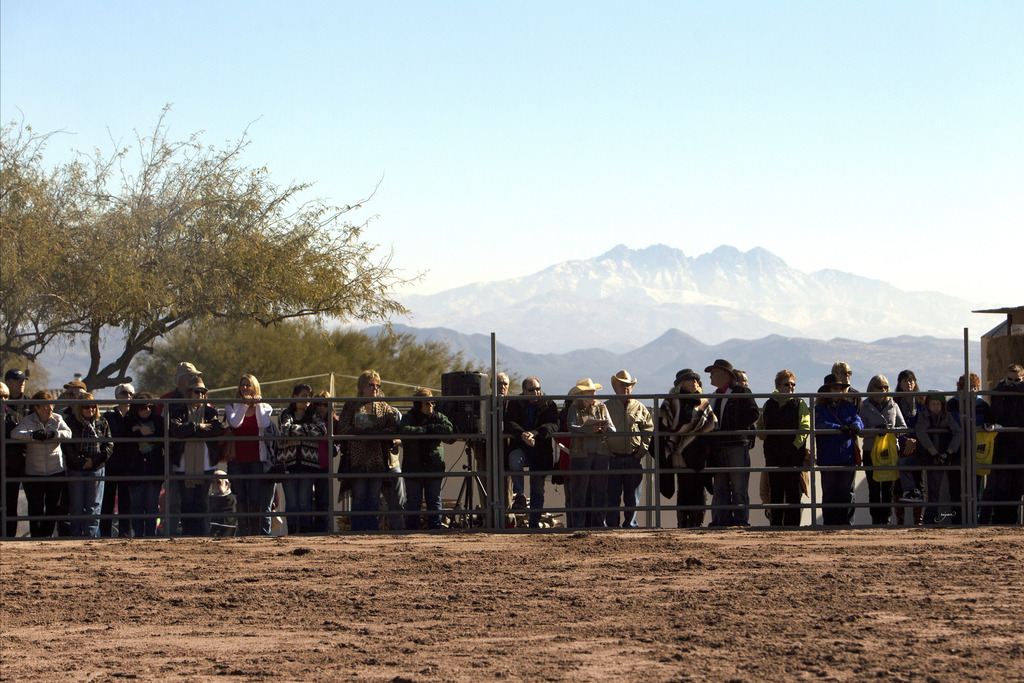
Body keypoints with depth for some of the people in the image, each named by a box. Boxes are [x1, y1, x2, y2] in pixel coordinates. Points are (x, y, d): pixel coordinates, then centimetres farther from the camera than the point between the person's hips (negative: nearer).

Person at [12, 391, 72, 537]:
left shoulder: (57, 419, 1)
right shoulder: (28, 420, -5)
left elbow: (67, 433, -16)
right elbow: (15, 434, -21)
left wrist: (52, 434, -35)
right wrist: (33, 435, -38)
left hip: (56, 470, 2)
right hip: (34, 472, -2)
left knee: (54, 506, 8)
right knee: (35, 507, -2)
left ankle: (46, 534, 22)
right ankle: (35, 535, 11)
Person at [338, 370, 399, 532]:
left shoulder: (384, 407, 15)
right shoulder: (351, 406, 10)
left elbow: (393, 427, 2)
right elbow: (343, 427, -2)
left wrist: (375, 434, -15)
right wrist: (365, 433, -15)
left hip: (377, 459, 2)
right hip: (357, 459, -2)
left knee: (374, 498, 1)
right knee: (359, 497, -4)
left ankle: (373, 529, 4)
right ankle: (358, 530, -2)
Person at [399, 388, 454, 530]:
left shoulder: (438, 417, 7)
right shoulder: (409, 418, 1)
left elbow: (450, 429, -11)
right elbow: (404, 430, -22)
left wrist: (431, 427, -12)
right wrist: (425, 430, -17)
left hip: (434, 468, 2)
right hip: (413, 469, -2)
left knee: (434, 501, 7)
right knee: (413, 502, 1)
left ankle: (435, 528, 13)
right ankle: (411, 529, 7)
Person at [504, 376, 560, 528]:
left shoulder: (549, 405, 3)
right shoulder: (515, 404, 3)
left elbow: (553, 425, -13)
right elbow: (509, 423, -12)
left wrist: (534, 433, -31)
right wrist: (522, 434, -33)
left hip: (540, 452, 1)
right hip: (520, 448, -1)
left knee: (538, 491, 5)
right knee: (515, 459, -37)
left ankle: (535, 524, 13)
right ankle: (519, 495, -28)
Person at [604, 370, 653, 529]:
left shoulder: (640, 407, 10)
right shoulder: (606, 407, 7)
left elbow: (649, 428, 11)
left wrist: (643, 449, 0)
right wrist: (605, 450, -3)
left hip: (634, 457, 1)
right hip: (613, 457, -1)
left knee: (633, 495, 5)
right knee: (612, 495, -1)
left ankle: (630, 523, 12)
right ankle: (612, 524, 3)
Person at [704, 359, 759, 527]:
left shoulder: (741, 391, 0)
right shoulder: (714, 396, 22)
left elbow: (753, 414, -6)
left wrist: (736, 428, -11)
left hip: (737, 445, -7)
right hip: (718, 448, 7)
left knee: (739, 488, -7)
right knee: (720, 487, 3)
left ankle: (740, 520, -6)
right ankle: (722, 520, 4)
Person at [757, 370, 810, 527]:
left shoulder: (800, 405, 4)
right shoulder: (769, 405, 14)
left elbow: (804, 428, -4)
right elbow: (760, 425, 23)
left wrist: (796, 446, -14)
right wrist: (761, 433, 1)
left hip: (793, 454, -3)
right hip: (773, 454, 3)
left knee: (792, 490, -4)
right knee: (775, 490, 5)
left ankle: (792, 522, -2)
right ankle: (775, 521, 9)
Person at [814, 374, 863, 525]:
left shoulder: (849, 407, 18)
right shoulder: (820, 409, 6)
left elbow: (857, 419, 2)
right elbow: (821, 424, -12)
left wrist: (855, 426, -23)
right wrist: (839, 428, -28)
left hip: (847, 455, 3)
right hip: (828, 458, -3)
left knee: (846, 491, 2)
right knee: (829, 493, -1)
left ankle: (846, 521, 6)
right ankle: (830, 523, 2)